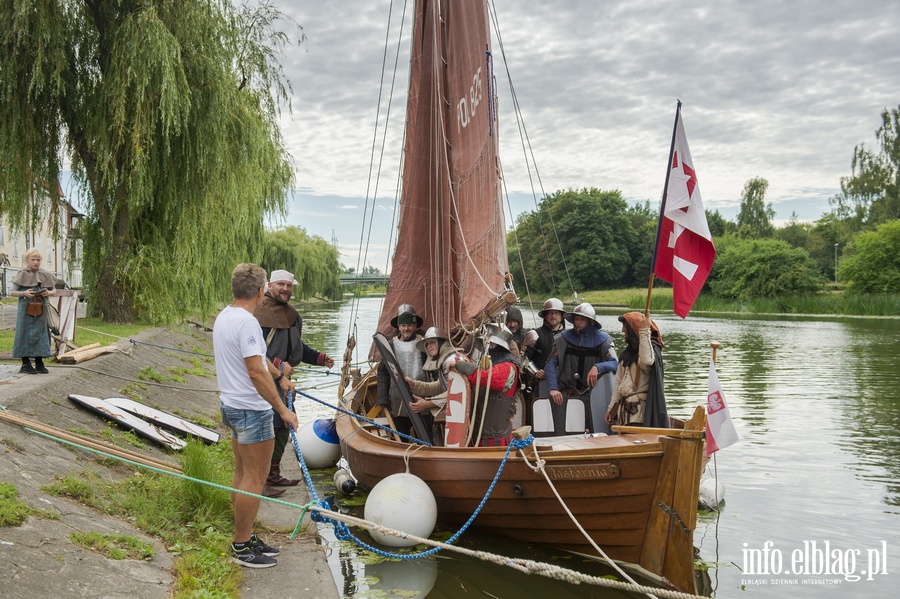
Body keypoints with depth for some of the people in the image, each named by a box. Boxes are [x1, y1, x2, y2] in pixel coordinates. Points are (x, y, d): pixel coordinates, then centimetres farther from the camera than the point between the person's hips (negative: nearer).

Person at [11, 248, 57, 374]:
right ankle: (25, 364, 8)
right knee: (26, 334, 0)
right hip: (25, 310, -3)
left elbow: (54, 290, 15)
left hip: (40, 310, 3)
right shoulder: (22, 275, -1)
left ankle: (39, 363, 11)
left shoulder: (45, 275, 8)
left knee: (41, 334, 3)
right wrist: (24, 293, -17)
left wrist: (49, 293, -7)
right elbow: (11, 292, 0)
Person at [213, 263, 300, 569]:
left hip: (233, 406, 10)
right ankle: (242, 547, 7)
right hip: (252, 410, -10)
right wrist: (282, 409, -22)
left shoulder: (224, 317, 9)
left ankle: (244, 537, 28)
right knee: (254, 479, -1)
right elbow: (256, 372, -27)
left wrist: (280, 377, 35)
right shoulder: (246, 322, -23)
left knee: (243, 475, 18)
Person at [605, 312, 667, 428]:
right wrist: (612, 407, 20)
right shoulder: (627, 352, 19)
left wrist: (644, 331, -29)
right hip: (625, 409, 8)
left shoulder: (651, 348, -4)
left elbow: (646, 361, -31)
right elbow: (618, 382, 22)